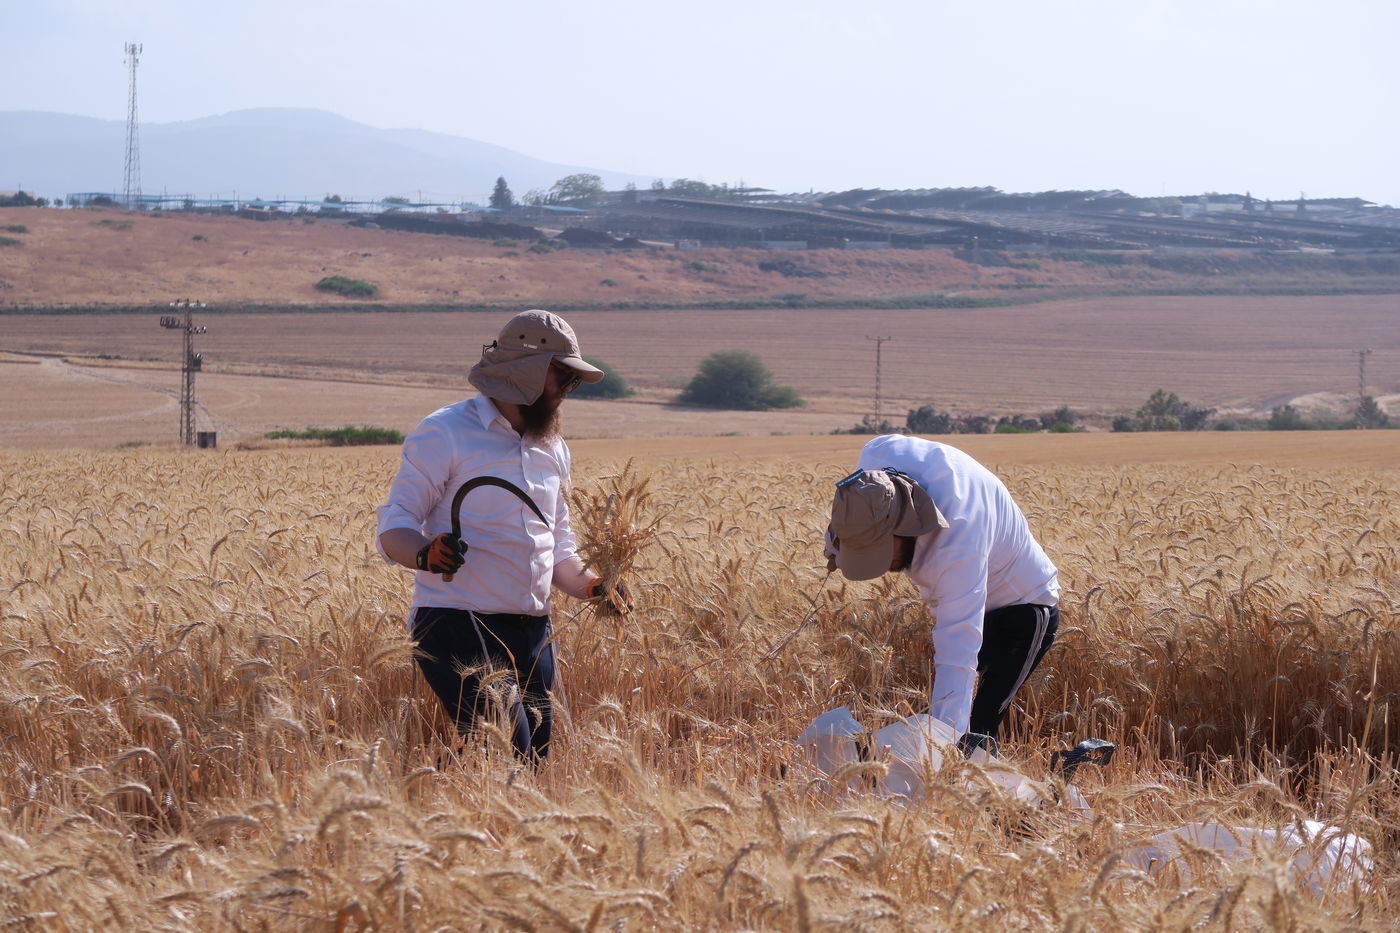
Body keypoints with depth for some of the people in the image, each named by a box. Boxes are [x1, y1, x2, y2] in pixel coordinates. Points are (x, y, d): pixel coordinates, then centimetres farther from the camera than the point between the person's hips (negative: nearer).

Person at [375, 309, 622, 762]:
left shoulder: (552, 449, 19)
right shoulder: (444, 434, -4)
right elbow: (393, 529, -8)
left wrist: (591, 585, 6)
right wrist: (426, 553, -30)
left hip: (531, 635, 8)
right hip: (458, 626, -7)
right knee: (508, 757, -22)